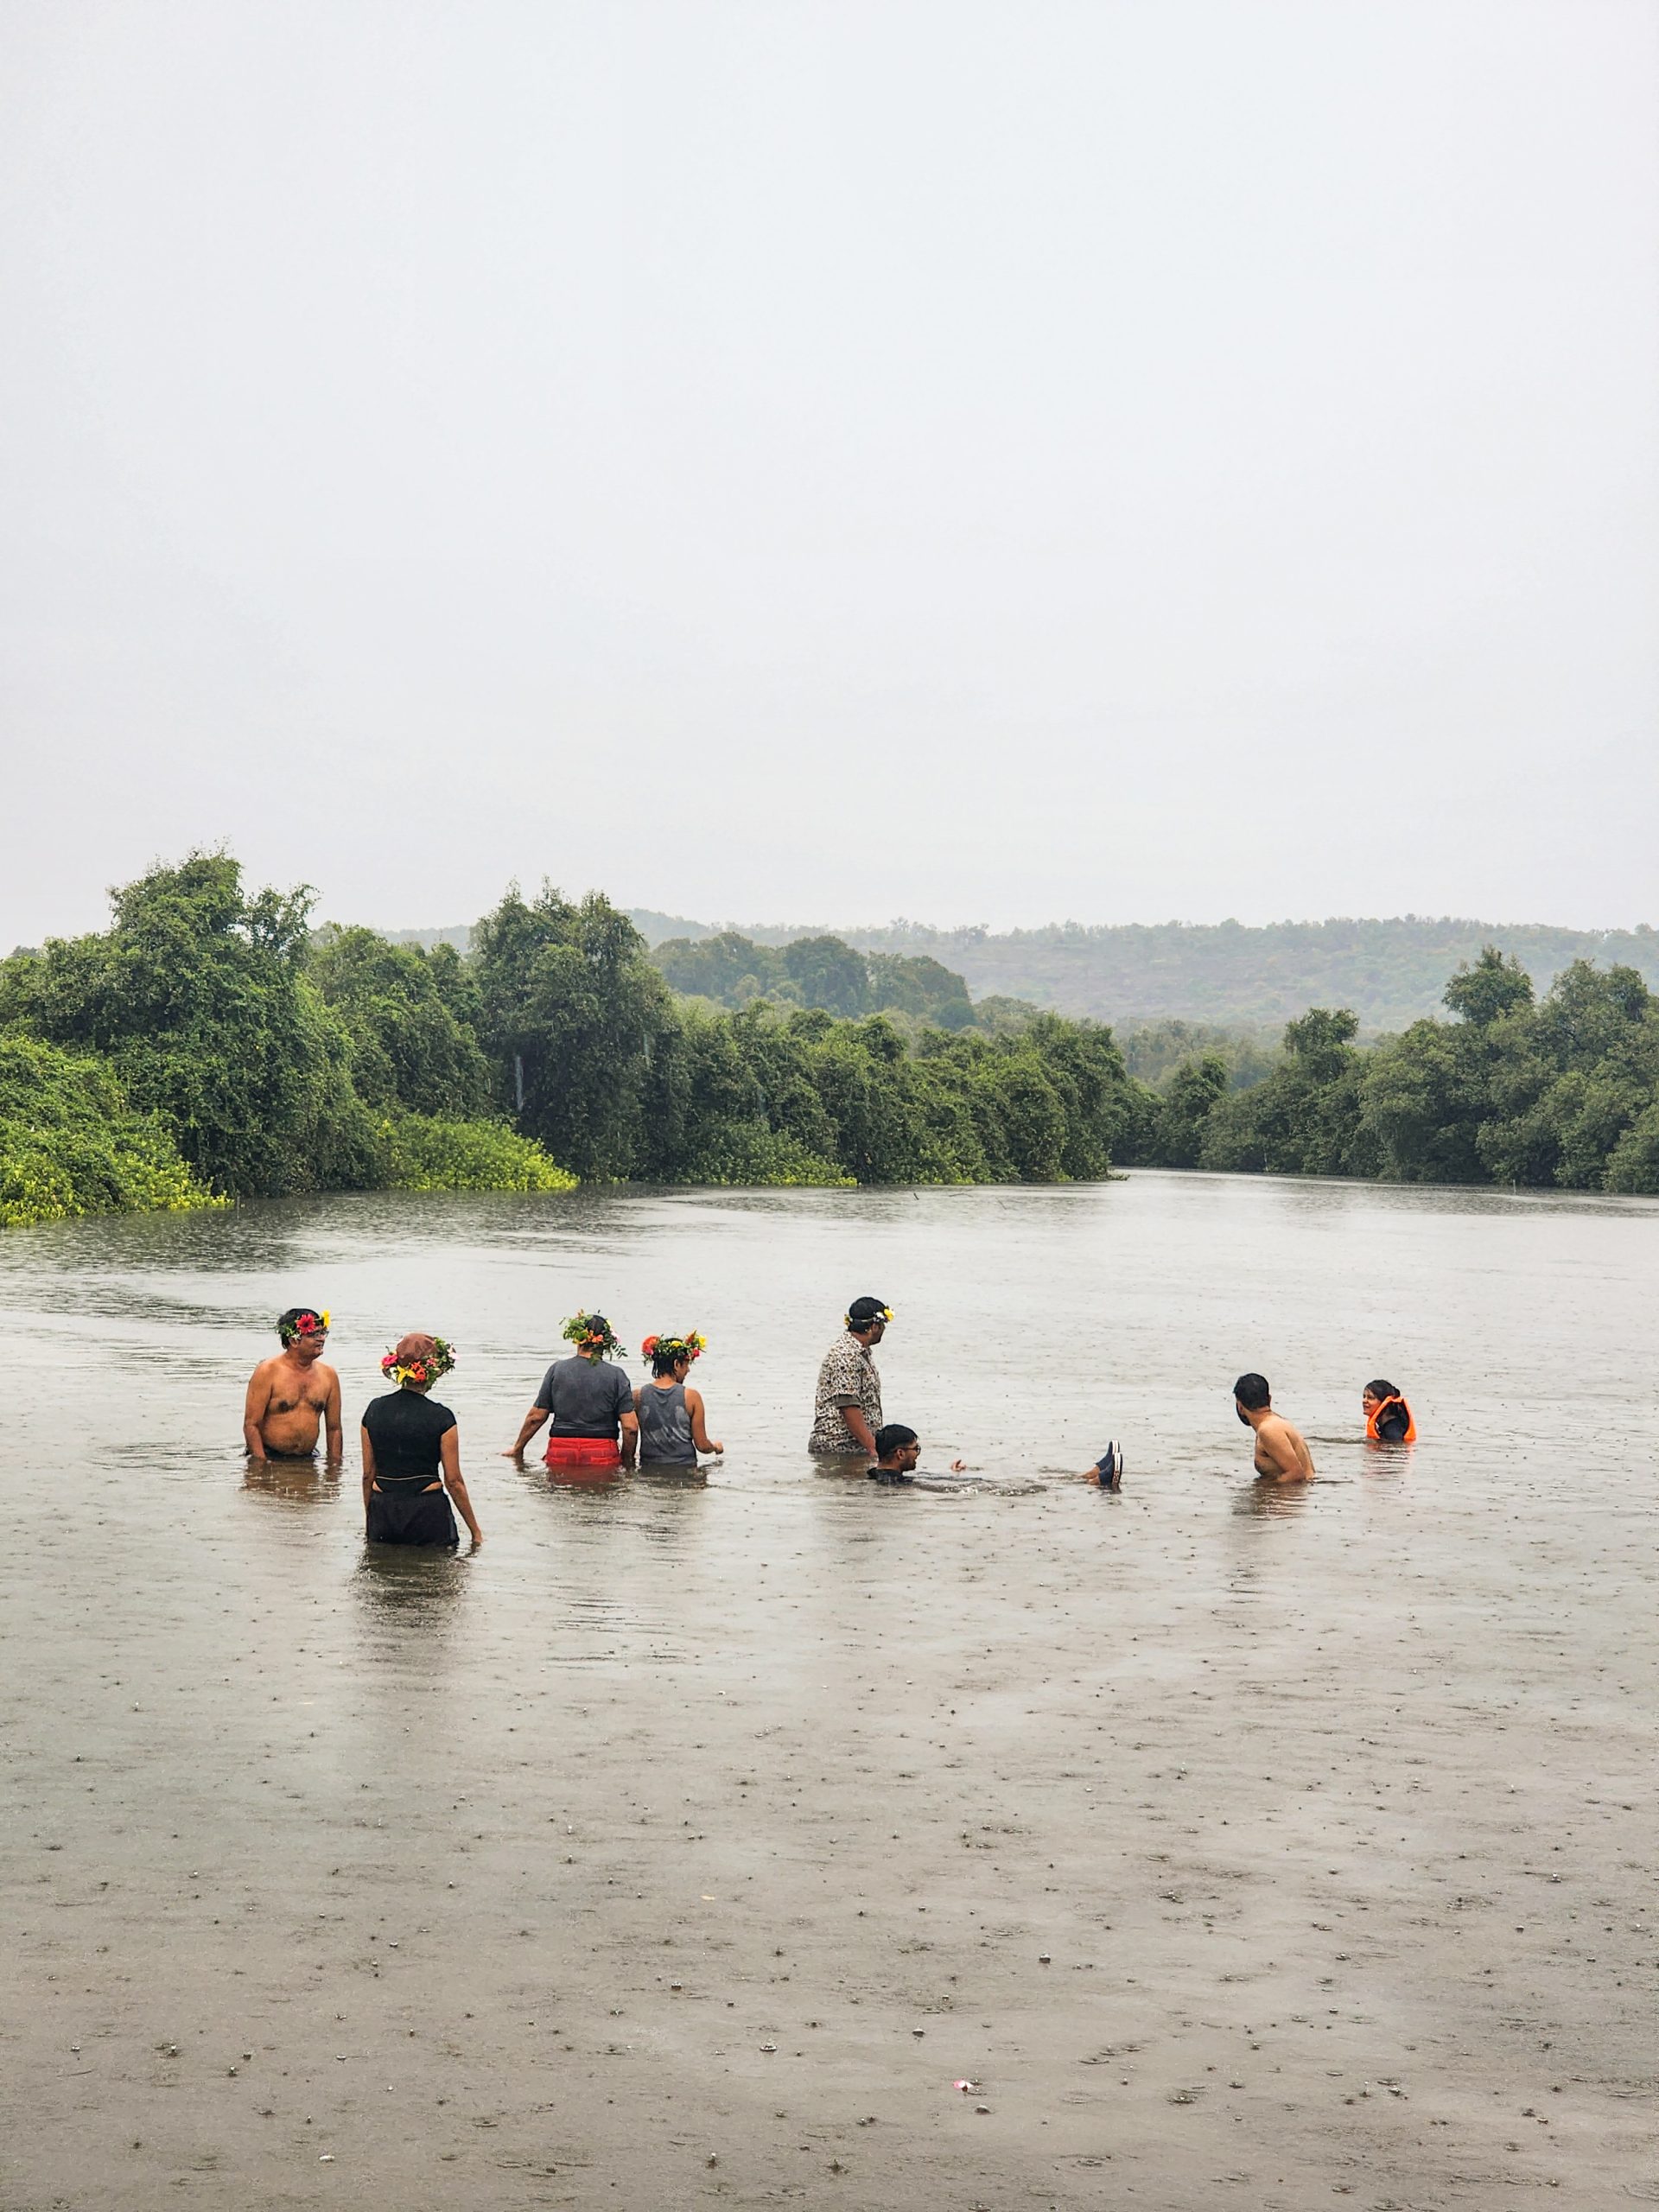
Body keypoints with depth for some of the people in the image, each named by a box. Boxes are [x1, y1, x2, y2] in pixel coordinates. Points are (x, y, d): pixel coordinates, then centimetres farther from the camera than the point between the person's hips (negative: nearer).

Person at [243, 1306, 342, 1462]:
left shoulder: (328, 1375, 9)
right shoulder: (268, 1372, -5)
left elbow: (334, 1429, 14)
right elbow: (251, 1425, -8)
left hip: (307, 1461, 4)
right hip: (269, 1459, -4)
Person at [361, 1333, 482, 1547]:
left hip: (383, 1513, 4)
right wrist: (475, 1531, 5)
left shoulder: (375, 1410, 4)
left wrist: (369, 1524, 20)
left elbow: (368, 1475, 10)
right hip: (427, 1512, -4)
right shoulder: (441, 1417, -7)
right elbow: (453, 1481, -4)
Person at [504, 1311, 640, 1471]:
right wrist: (627, 1460, 9)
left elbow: (536, 1417, 6)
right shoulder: (616, 1375, -1)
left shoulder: (557, 1369, 2)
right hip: (602, 1454, -1)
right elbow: (631, 1427, -6)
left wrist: (517, 1449, 19)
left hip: (561, 1452, 1)